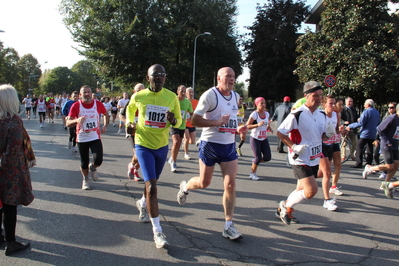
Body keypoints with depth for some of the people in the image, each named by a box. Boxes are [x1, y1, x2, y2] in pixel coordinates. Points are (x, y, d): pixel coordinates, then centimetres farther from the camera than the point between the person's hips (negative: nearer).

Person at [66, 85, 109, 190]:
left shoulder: (98, 104, -4)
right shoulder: (76, 106, -10)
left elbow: (106, 114, 17)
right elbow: (68, 123, -13)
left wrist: (105, 126, 3)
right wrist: (77, 120, -33)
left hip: (95, 137, 1)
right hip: (82, 138, 0)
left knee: (98, 160, -13)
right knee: (84, 163, 8)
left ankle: (92, 168, 24)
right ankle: (85, 179, 37)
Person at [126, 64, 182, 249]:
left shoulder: (171, 97, -6)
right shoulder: (138, 96, -8)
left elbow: (179, 121, 2)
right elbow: (130, 109, 15)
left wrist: (173, 120, -20)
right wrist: (129, 122, -2)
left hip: (162, 146, 3)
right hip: (143, 145, -3)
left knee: (151, 182, 21)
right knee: (151, 186, -15)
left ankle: (142, 204, 55)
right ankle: (157, 231, -9)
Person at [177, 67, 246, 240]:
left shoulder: (236, 96, 9)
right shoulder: (210, 95, -13)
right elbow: (194, 120, -16)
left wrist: (237, 129, 6)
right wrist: (217, 122, -25)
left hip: (229, 146, 5)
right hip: (210, 144, -5)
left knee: (230, 184, -5)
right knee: (204, 183, 9)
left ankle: (228, 226, 3)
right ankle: (185, 187, 44)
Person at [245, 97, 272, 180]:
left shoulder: (267, 114, 5)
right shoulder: (254, 114, -14)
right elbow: (247, 126, -18)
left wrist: (269, 128, -2)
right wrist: (257, 125, -31)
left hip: (264, 139, 6)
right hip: (255, 139, -6)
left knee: (268, 157, -2)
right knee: (258, 158, -7)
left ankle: (255, 160, 27)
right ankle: (252, 173, 17)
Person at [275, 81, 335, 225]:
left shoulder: (322, 114, 6)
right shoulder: (297, 115, -18)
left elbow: (323, 136, 16)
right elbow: (280, 132, -13)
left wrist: (328, 134, -7)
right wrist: (294, 146, -20)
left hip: (314, 159, 8)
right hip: (300, 159, -8)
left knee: (302, 189, 16)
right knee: (311, 191, -16)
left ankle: (283, 209, 37)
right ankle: (285, 206, 7)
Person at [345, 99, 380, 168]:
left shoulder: (366, 111, -12)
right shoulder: (377, 112, 13)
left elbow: (360, 123, -18)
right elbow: (378, 123, 21)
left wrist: (350, 126, -12)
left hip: (365, 134, -8)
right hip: (373, 134, 8)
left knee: (359, 147, -4)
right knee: (370, 148, 12)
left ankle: (359, 163, -9)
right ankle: (369, 163, 13)